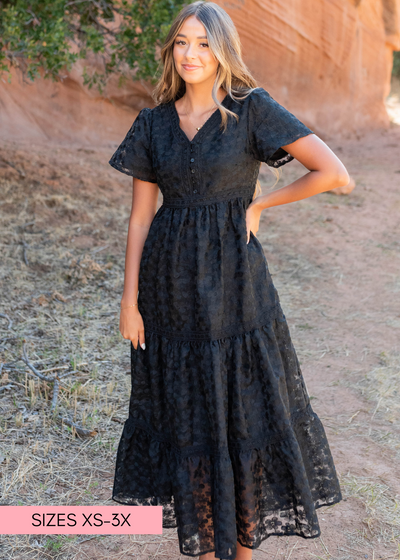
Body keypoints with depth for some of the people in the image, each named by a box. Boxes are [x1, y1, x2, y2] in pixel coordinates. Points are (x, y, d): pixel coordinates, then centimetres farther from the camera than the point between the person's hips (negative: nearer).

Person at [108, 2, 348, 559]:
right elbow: (141, 215, 5)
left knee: (246, 413, 7)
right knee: (187, 416, 13)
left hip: (234, 284, -3)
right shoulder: (154, 122, 5)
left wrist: (257, 204, -6)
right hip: (171, 288, 4)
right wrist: (130, 300, 1)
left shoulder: (252, 108, -5)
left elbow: (334, 173, -12)